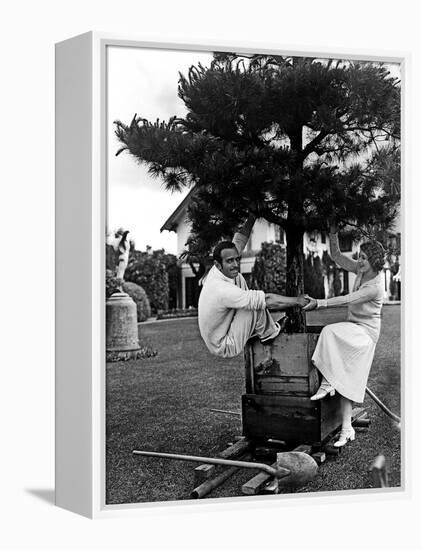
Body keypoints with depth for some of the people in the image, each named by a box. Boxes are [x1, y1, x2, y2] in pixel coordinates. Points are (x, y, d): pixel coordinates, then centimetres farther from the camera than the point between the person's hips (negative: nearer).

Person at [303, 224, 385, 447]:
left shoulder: (375, 287, -22)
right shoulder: (361, 270, 1)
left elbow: (346, 300, -29)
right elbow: (336, 256, 6)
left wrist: (319, 303, -32)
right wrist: (333, 233, -6)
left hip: (366, 332, -8)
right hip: (352, 329, 8)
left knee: (329, 332, -32)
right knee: (345, 379, 1)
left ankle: (327, 383, -22)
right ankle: (347, 429, 4)